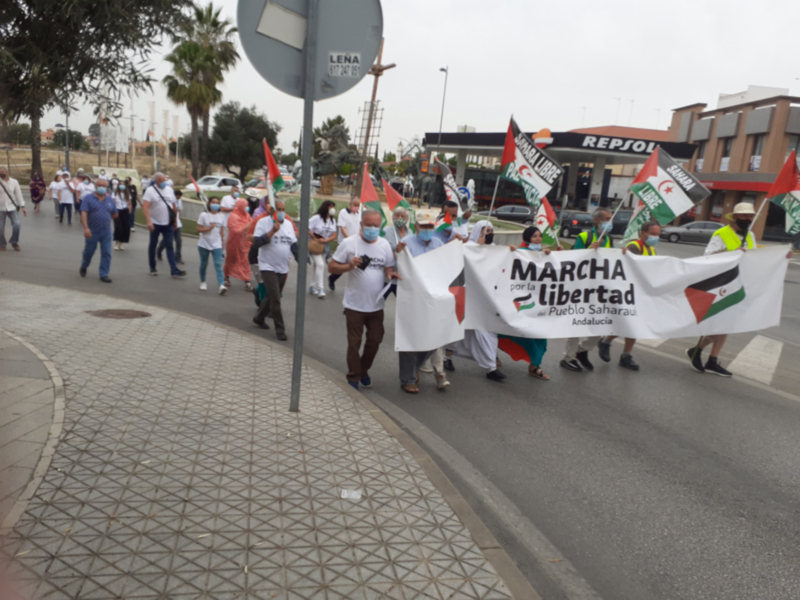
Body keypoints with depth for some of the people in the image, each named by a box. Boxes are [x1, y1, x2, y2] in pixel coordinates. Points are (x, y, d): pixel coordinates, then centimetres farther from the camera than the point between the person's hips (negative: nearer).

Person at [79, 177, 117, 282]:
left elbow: (115, 215, 15)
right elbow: (83, 213, -15)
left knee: (106, 253, -1)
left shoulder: (110, 200, 7)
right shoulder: (89, 198, -5)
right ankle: (84, 267, 40)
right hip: (92, 231, -3)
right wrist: (86, 228, -24)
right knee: (89, 251, 13)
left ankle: (104, 274, 5)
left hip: (106, 232, 3)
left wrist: (106, 216, 1)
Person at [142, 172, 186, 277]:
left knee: (169, 246, 0)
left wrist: (175, 220, 12)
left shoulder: (169, 190, 8)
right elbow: (145, 206, -17)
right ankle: (152, 268, 24)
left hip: (168, 224, 3)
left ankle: (174, 270, -5)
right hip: (155, 223, -3)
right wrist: (149, 221, -28)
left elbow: (174, 206, 13)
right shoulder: (150, 191, -7)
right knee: (153, 245, 10)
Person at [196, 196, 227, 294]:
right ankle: (202, 282, 33)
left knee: (218, 264, -11)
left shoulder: (221, 217, 5)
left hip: (216, 245, 2)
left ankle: (221, 285, -23)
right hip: (204, 244, -1)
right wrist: (209, 228, -20)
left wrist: (221, 243, 16)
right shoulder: (204, 215, -6)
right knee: (204, 263, 12)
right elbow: (198, 229, -8)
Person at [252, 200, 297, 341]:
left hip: (283, 268, 6)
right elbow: (256, 242, -18)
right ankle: (280, 329, -3)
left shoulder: (288, 224, 8)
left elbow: (294, 244, 15)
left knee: (272, 297, 16)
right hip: (268, 266, -6)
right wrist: (272, 231, -24)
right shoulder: (264, 222, -9)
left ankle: (259, 318, 38)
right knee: (275, 298, -11)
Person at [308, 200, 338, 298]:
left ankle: (313, 287, 27)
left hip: (324, 245, 6)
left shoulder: (332, 220, 2)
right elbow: (307, 229, -15)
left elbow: (334, 235, -3)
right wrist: (315, 239, -15)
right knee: (320, 264, -17)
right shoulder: (317, 218, -14)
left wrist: (325, 240, -20)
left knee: (317, 265, 15)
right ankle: (320, 289, -17)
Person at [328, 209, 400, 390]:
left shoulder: (384, 245, 2)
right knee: (354, 343, 7)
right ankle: (353, 378, 24)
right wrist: (349, 266, -24)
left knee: (375, 340, 13)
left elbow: (388, 267, 10)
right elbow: (331, 267, -7)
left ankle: (364, 370, 37)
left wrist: (391, 273, -13)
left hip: (376, 305, 4)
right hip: (355, 305, -3)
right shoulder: (349, 243, -9)